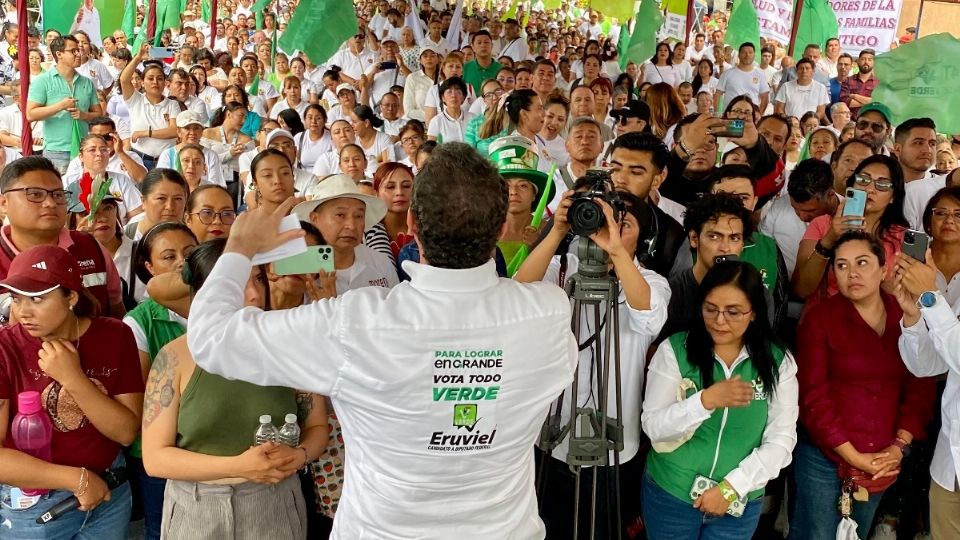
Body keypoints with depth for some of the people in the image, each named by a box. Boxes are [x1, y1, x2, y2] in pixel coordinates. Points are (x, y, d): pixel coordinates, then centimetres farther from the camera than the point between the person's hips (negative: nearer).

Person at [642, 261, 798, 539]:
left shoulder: (778, 362, -5)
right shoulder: (674, 350, -10)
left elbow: (781, 438, -7)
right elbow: (653, 426, -14)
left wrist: (731, 487, -15)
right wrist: (707, 400, -29)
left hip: (740, 502, 1)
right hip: (669, 495, 0)